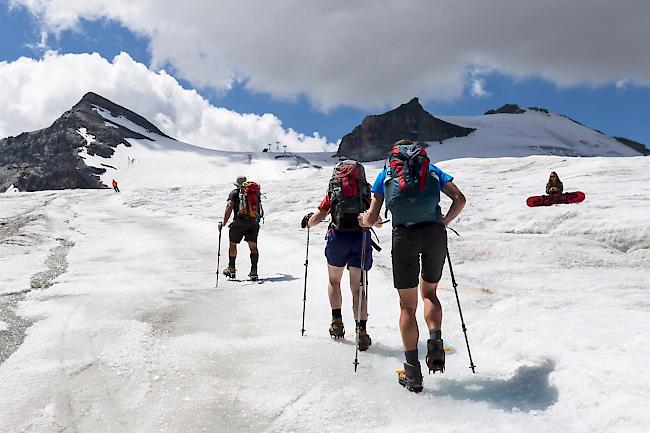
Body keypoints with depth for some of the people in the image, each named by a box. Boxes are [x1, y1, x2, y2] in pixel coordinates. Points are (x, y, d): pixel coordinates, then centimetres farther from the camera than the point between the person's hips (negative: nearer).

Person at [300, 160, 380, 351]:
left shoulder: (333, 191, 12)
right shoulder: (366, 193, 14)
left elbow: (317, 218, 6)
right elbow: (378, 223, 15)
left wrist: (307, 221, 28)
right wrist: (376, 221, 39)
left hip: (338, 237, 0)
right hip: (361, 237, 0)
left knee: (334, 280, 23)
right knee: (358, 287, 2)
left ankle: (337, 321, 22)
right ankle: (361, 331, -9)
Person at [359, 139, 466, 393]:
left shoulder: (385, 174, 18)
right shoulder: (431, 170, 22)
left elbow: (372, 218, 11)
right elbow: (459, 199, 12)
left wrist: (363, 221, 33)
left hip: (404, 236, -1)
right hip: (435, 234, 2)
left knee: (408, 305, 7)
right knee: (429, 292, 22)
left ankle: (413, 373, 5)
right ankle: (435, 341, -2)